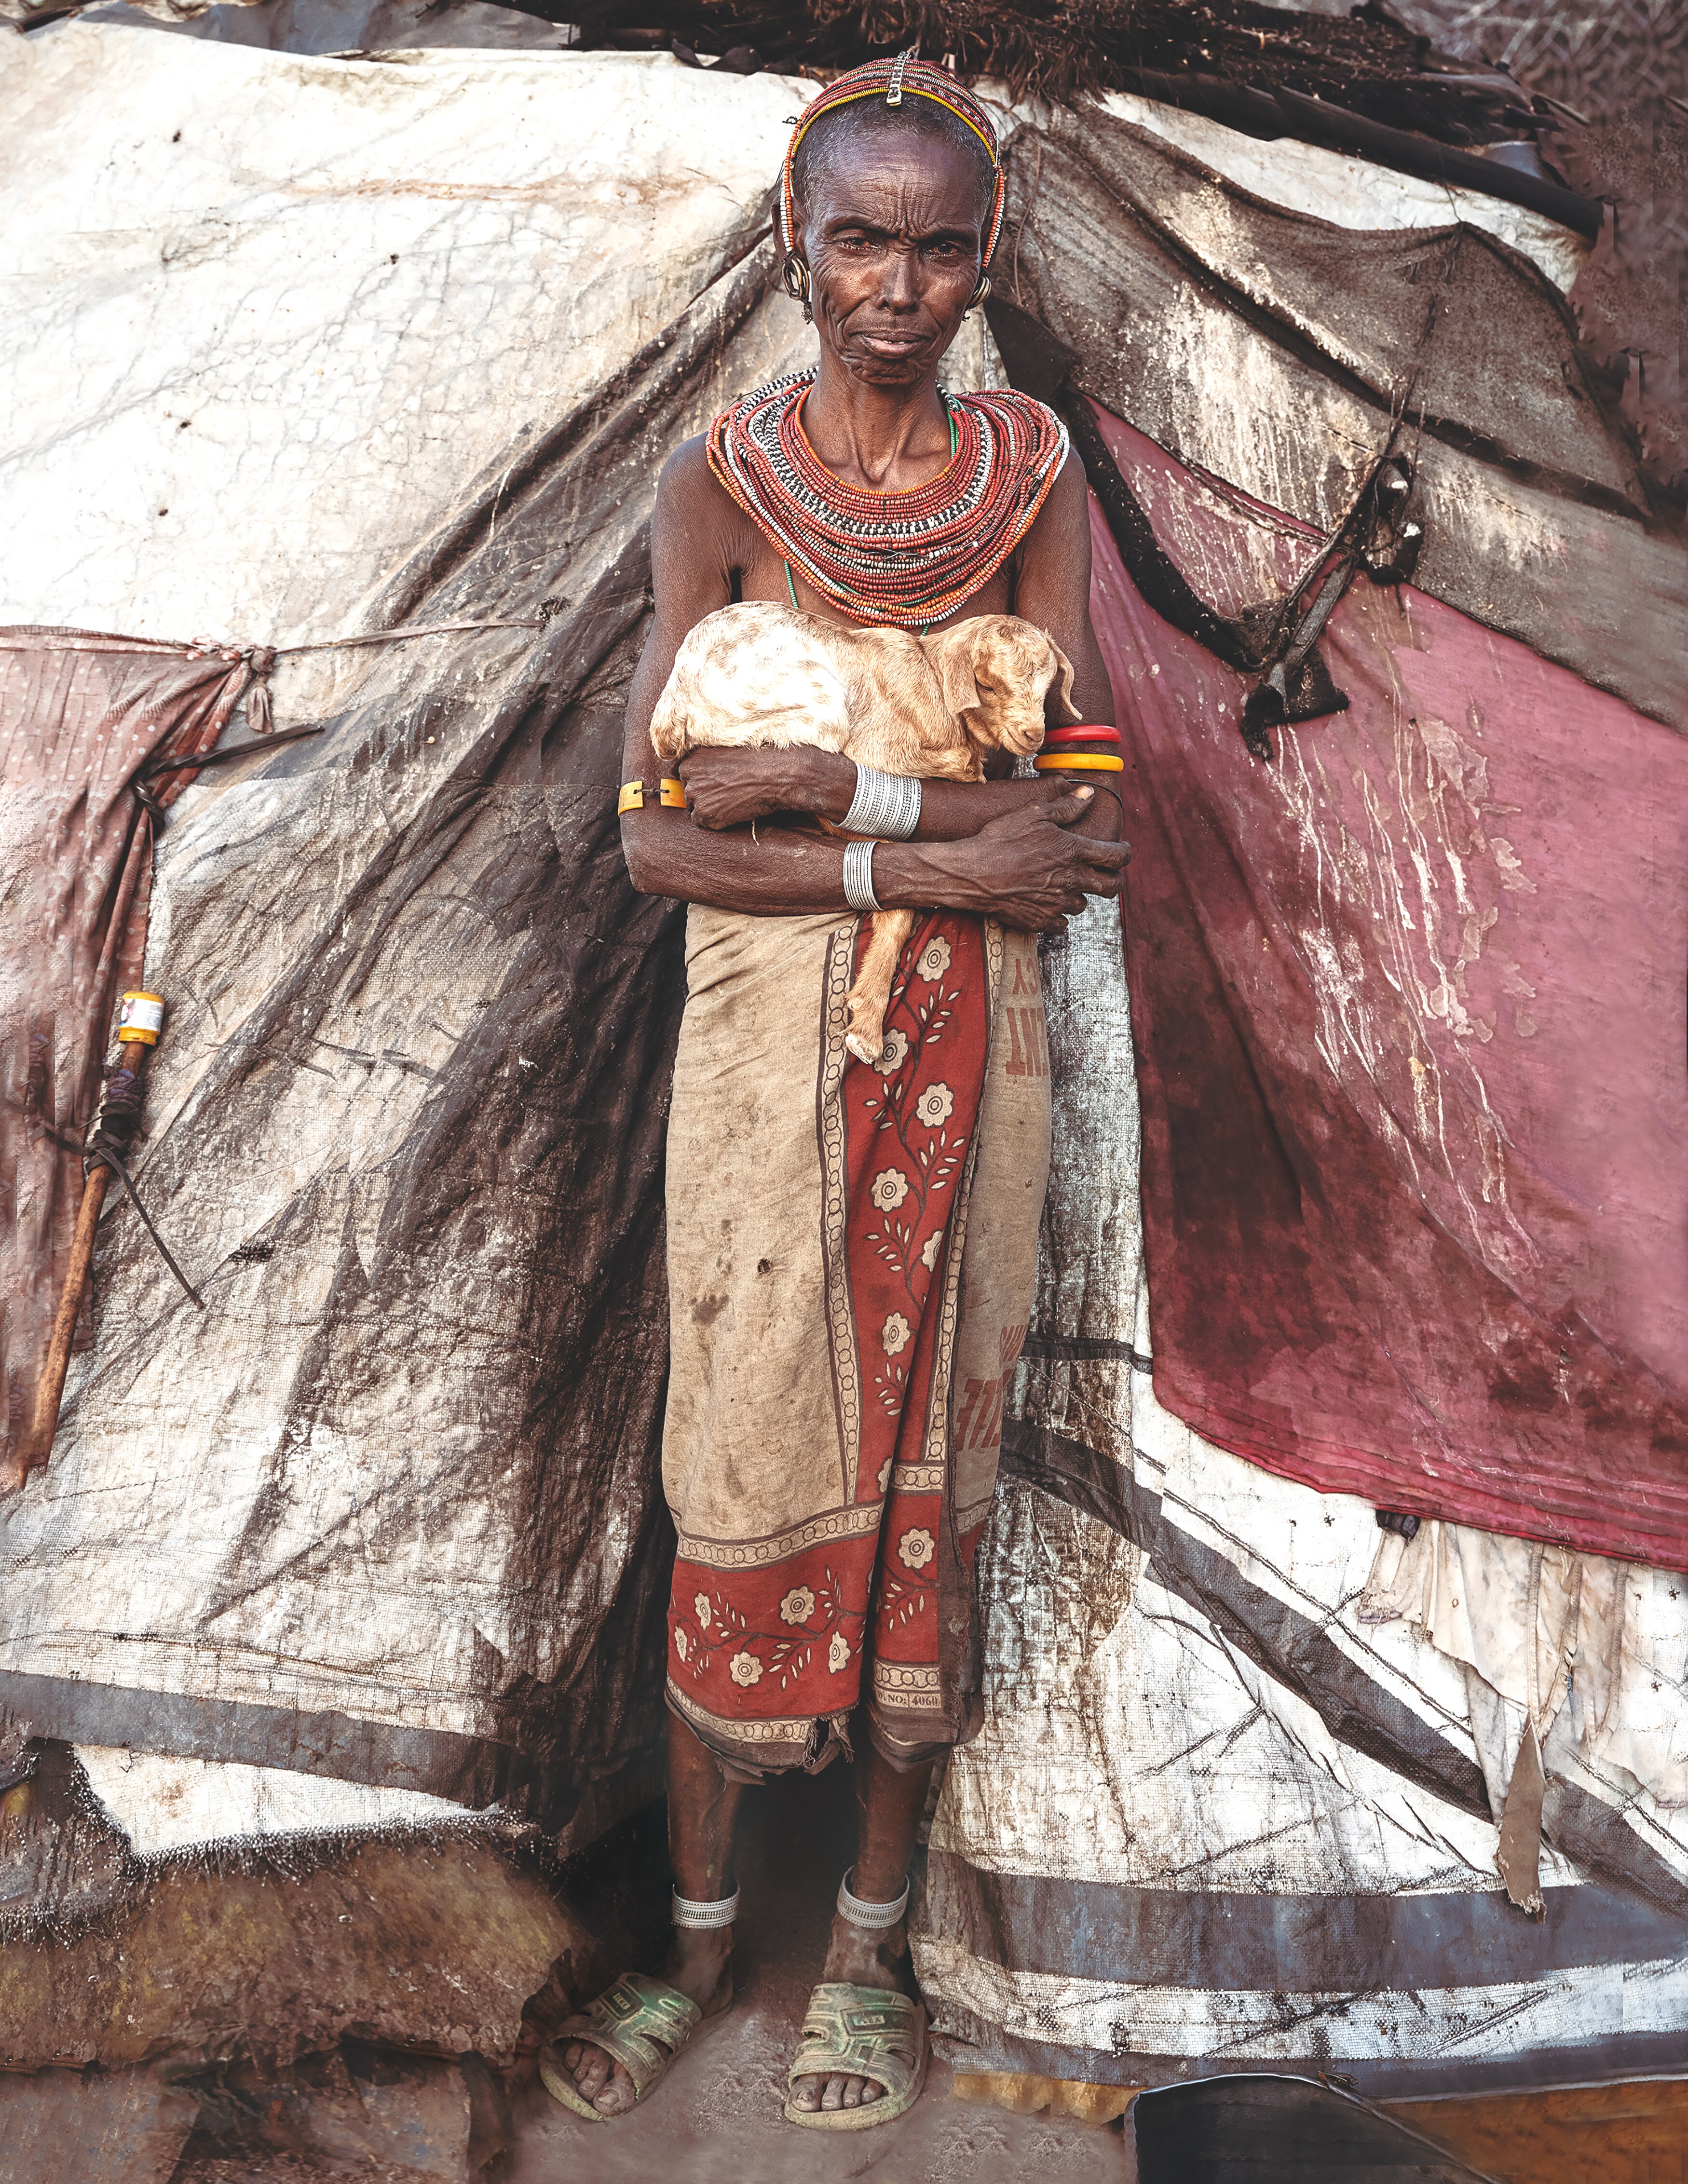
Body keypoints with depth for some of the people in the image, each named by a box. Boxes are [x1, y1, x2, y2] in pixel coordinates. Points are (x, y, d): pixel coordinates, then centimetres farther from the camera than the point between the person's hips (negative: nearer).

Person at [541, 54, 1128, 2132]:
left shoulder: (1031, 467, 4)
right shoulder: (722, 477, 0)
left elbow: (1083, 813, -5)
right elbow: (657, 835, -10)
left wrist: (838, 785, -16)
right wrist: (935, 853, -17)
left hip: (964, 1036, 2)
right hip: (766, 1034, -1)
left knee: (928, 1463, 7)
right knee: (745, 1472, 4)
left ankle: (873, 1936, 26)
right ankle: (697, 1934, 25)